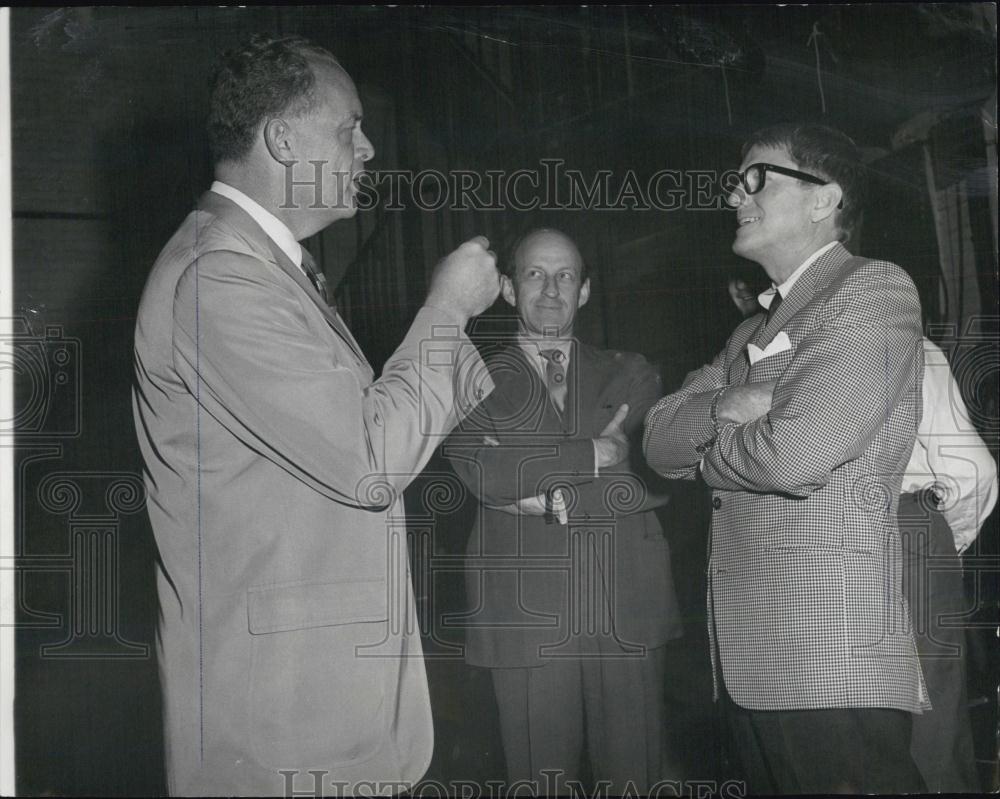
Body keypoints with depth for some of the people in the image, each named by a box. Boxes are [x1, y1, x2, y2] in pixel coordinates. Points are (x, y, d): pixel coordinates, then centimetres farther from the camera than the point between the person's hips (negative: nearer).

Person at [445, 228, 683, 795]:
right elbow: (482, 472, -11)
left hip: (627, 609, 2)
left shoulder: (630, 376, 13)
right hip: (527, 614, -1)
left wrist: (553, 497, -8)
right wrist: (593, 455, -10)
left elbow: (654, 478, -1)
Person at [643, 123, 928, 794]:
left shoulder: (873, 289, -8)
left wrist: (708, 453, 0)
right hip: (751, 664, 8)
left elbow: (795, 454, -20)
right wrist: (725, 406, -9)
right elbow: (660, 440, 12)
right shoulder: (751, 335, 20)